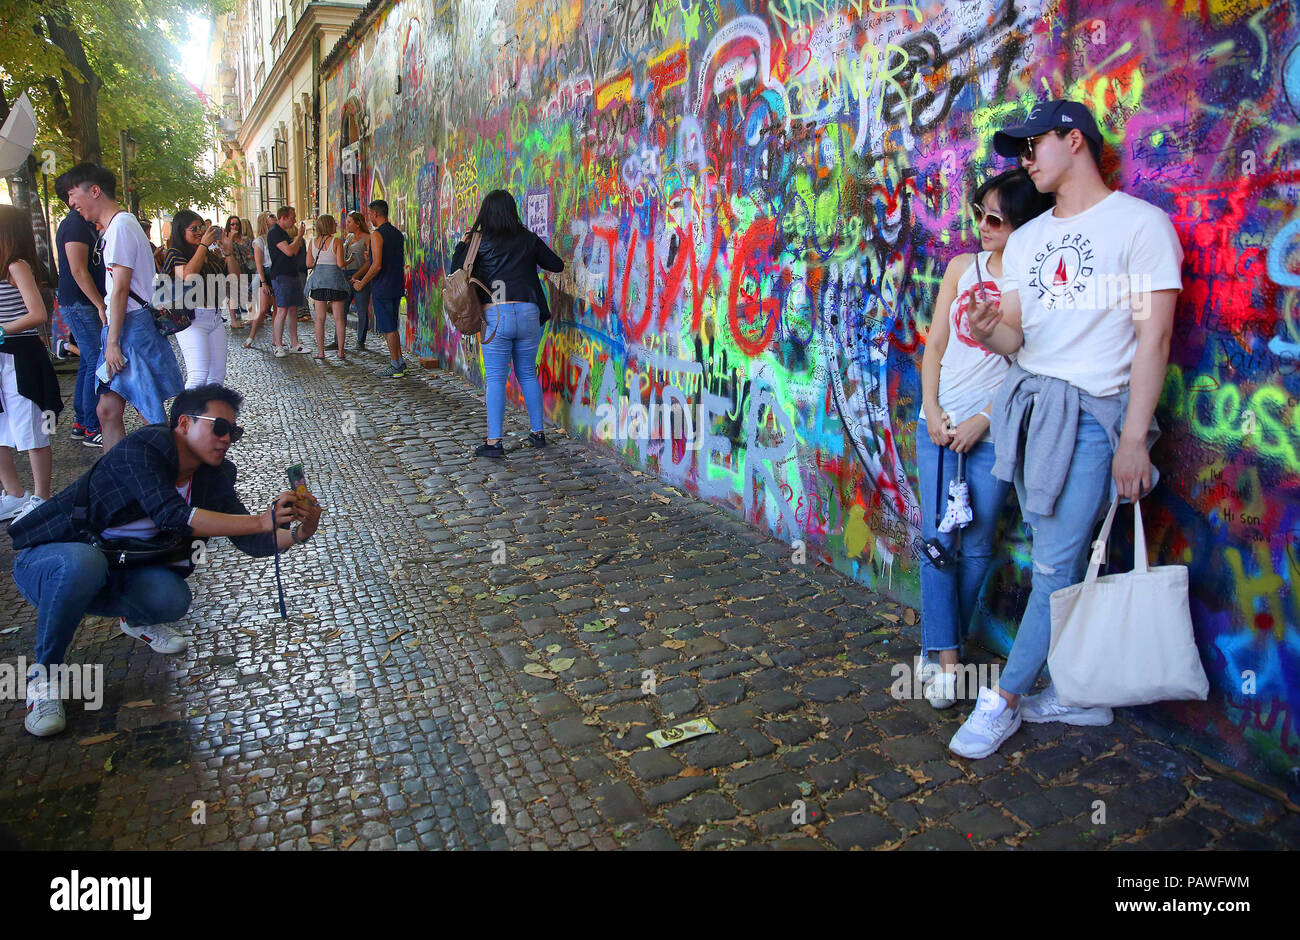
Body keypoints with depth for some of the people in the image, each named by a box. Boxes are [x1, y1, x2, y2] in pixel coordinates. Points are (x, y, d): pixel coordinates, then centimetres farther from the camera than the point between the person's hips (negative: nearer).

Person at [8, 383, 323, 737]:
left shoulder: (214, 476, -3)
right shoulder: (143, 448, -24)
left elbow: (249, 541, -5)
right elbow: (172, 515, -38)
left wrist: (297, 533, -26)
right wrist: (264, 521, -41)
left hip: (108, 578, 5)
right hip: (44, 562, -5)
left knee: (172, 598, -27)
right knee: (82, 562, -40)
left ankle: (136, 619, 12)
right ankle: (44, 672, -16)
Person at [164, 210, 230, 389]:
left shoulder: (210, 254, 15)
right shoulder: (175, 253, -3)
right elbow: (188, 275, -22)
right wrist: (203, 245, -13)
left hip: (215, 317, 7)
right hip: (191, 319, -7)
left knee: (218, 375, 6)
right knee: (199, 376, -18)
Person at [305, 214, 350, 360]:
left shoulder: (313, 242, 5)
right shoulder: (337, 241, -8)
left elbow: (309, 264, 4)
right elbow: (340, 264, -12)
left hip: (318, 278, 3)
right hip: (335, 278, -3)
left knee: (320, 319, 5)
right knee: (339, 318, 3)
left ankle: (320, 352, 5)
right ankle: (341, 352, 4)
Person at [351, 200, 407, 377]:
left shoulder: (377, 235, -14)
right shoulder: (398, 234, 11)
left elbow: (377, 265, -20)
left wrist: (361, 283, -9)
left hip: (382, 288, -8)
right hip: (397, 287, 8)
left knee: (388, 328, -2)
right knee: (392, 326, 16)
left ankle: (396, 367, 0)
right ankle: (400, 362, 17)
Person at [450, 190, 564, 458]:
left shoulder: (481, 242, -1)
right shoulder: (528, 239, 7)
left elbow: (456, 269, 4)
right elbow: (557, 265, 15)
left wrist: (465, 241, 15)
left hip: (496, 315, -3)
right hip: (529, 314, 3)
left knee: (495, 378, 0)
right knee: (528, 374, 15)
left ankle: (494, 441, -2)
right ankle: (538, 432, 21)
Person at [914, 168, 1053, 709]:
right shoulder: (961, 267, 9)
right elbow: (935, 344, 9)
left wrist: (983, 419, -12)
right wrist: (932, 411, -2)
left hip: (993, 430, -3)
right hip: (939, 422, 4)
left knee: (976, 548, 3)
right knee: (937, 541, -1)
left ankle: (941, 648, 20)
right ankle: (945, 661, 5)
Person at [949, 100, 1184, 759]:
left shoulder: (1140, 222, -4)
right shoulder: (1025, 238, 16)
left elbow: (1153, 338, -9)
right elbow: (1015, 337, 11)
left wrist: (1134, 438, -14)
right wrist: (989, 332, -14)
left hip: (1090, 413, -6)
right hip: (1026, 405, 6)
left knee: (1055, 568, -5)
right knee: (1060, 564, 10)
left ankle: (1003, 701, 6)